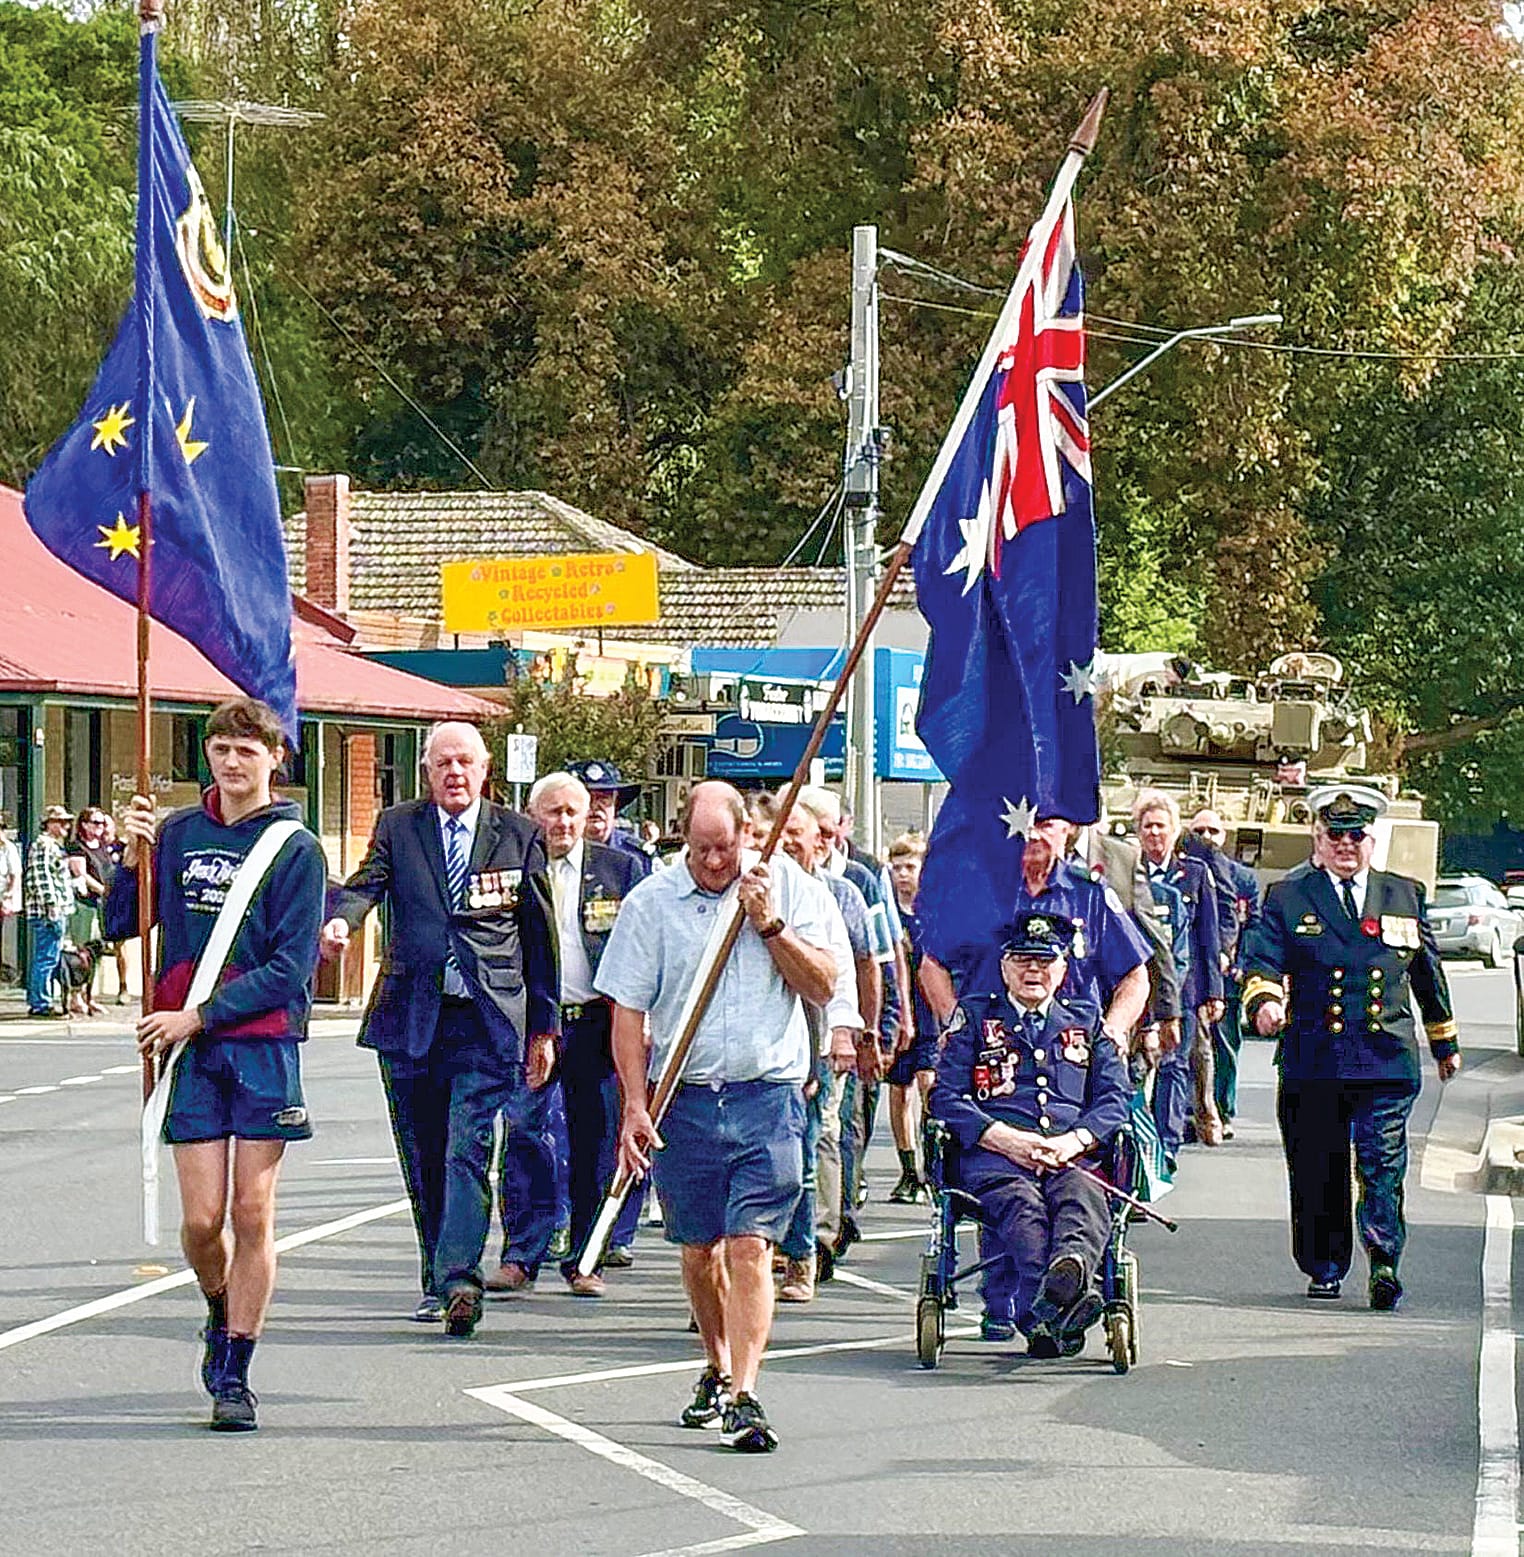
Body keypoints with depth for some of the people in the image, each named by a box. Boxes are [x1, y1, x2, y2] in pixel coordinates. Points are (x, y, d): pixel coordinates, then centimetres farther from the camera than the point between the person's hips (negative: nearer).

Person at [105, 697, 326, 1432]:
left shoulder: (296, 849, -2)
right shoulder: (177, 834, 7)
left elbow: (290, 969, -7)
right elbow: (121, 925, 11)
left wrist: (198, 1016, -12)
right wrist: (133, 857, -6)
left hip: (264, 1047, -2)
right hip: (190, 1050, 2)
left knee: (253, 1216, -3)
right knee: (203, 1219, -1)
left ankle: (234, 1372, 5)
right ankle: (221, 1315, 29)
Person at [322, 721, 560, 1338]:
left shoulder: (518, 836, 6)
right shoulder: (397, 826, 8)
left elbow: (541, 936, 9)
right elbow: (368, 882, -9)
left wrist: (544, 1027, 7)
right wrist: (341, 918, -33)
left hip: (488, 1022, -2)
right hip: (410, 1018, 2)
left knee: (468, 1152, -14)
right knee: (424, 1159, 10)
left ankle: (460, 1280, -22)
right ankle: (437, 1282, 21)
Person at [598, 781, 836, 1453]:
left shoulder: (786, 885, 4)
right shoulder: (650, 902, 3)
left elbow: (822, 986, 2)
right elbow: (628, 1012, 2)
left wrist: (769, 924, -10)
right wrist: (634, 1107, -7)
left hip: (768, 1096, -2)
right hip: (684, 1098, 2)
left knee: (749, 1245, -11)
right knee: (700, 1248, 12)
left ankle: (744, 1396, -15)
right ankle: (717, 1370, 33)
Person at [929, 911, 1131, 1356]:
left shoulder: (1087, 1026, 29)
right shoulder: (974, 1017, 22)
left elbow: (1115, 1098, 15)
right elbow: (945, 1097, 9)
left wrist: (1072, 1141, -7)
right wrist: (1004, 1138, -9)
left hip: (1071, 1157, 2)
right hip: (993, 1156, -2)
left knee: (1083, 1197, -37)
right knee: (1021, 1204, -39)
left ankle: (1072, 1267, -73)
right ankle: (1047, 1313, -67)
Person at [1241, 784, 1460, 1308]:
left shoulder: (1405, 896, 14)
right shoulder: (1288, 899, 8)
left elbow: (1428, 973, 23)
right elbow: (1261, 962, -1)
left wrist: (1446, 1042, 28)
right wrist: (1264, 1000, -23)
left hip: (1387, 1057, 0)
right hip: (1312, 1062, 0)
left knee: (1383, 1164, -11)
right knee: (1318, 1171, 5)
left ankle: (1384, 1264, -11)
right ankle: (1324, 1270, 18)